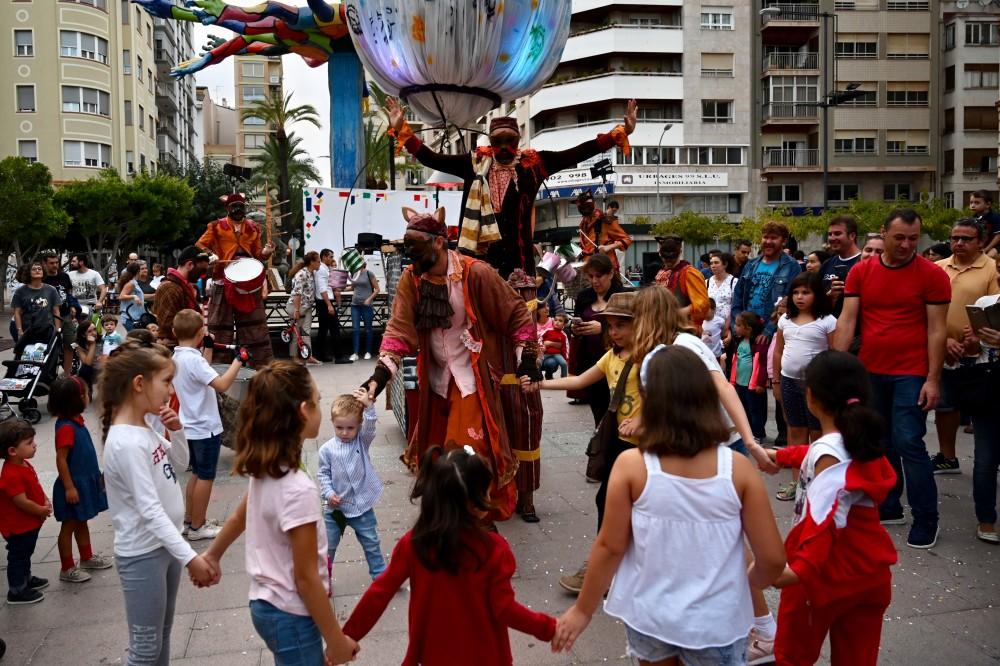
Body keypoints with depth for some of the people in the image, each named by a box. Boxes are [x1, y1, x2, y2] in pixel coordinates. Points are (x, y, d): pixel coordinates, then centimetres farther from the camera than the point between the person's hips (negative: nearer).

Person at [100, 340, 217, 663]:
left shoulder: (145, 428, 2)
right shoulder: (126, 443, -25)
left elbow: (180, 464, 15)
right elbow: (150, 510, -27)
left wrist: (176, 431, -4)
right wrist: (190, 557, -28)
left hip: (165, 544, 9)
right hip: (142, 554, -9)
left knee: (162, 636, 21)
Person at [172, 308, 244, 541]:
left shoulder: (177, 357, 5)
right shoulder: (193, 359, -23)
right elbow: (222, 385, -33)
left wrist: (206, 347, 17)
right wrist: (238, 360, -25)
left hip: (192, 426, 9)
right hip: (206, 428, -9)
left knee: (196, 474, 19)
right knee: (205, 477, 3)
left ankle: (189, 521, 28)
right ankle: (197, 527, 11)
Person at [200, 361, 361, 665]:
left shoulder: (264, 471, -4)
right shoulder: (298, 490, -29)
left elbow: (238, 518, 15)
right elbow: (306, 578, -23)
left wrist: (212, 555, 33)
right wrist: (336, 640, -13)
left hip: (267, 604, 8)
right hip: (291, 616, -8)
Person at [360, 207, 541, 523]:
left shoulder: (475, 273, -17)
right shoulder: (410, 279, -6)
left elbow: (517, 313, -9)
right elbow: (399, 329, -11)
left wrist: (527, 358, -10)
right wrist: (380, 373, -23)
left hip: (472, 378, -5)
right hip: (436, 378, 5)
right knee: (435, 448, 17)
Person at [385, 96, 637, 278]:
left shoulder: (532, 164, 6)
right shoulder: (476, 163, 8)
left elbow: (574, 154, 2)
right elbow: (432, 159, 7)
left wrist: (619, 133, -2)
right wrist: (402, 131, 0)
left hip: (518, 253, 0)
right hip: (481, 252, 0)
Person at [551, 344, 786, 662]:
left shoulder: (631, 465, -18)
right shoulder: (739, 468, -16)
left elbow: (610, 547, -11)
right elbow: (772, 558, -11)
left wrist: (582, 610, 4)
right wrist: (747, 582, 12)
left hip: (649, 614, 1)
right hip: (716, 620, -1)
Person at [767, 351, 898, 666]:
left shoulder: (828, 453, -24)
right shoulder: (861, 441, 3)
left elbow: (824, 517, -37)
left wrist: (803, 566, -46)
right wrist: (780, 456, 39)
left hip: (826, 571, -8)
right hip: (870, 571, 8)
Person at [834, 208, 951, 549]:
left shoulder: (932, 275, -5)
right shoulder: (860, 272, 3)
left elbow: (937, 329, -6)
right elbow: (846, 320, 1)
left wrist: (933, 379, -10)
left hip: (911, 374, -4)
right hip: (870, 372, 4)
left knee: (909, 443, -7)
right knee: (879, 443, 13)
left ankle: (926, 519, 7)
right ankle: (889, 508, 27)